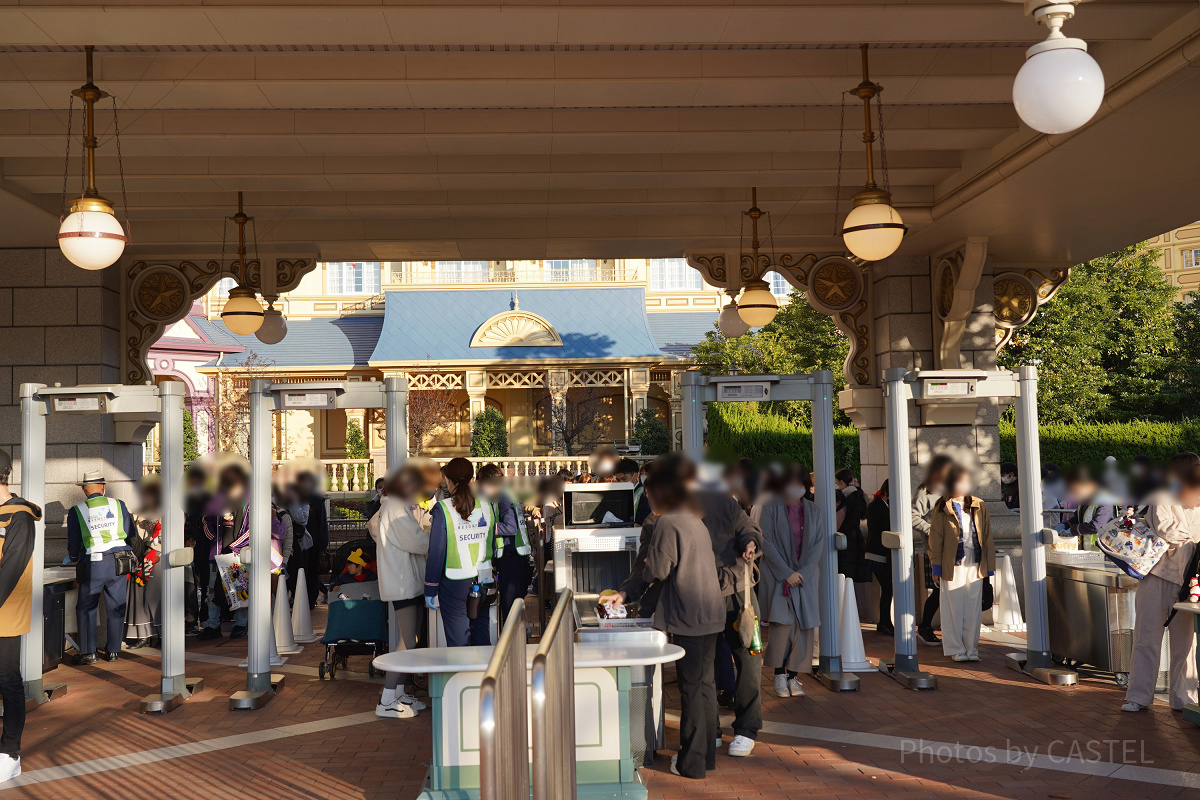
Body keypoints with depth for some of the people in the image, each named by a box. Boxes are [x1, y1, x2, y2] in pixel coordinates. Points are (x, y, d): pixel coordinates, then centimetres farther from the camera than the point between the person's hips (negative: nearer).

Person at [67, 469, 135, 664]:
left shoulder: (76, 512, 0)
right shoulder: (118, 505, 4)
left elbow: (73, 546, 6)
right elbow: (131, 535, 9)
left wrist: (74, 558, 26)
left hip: (93, 566, -2)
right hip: (119, 563, 2)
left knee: (86, 608, 10)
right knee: (116, 607, 10)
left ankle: (88, 652, 9)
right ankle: (114, 650, 15)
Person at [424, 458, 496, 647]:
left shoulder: (443, 509, -11)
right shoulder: (487, 506, 1)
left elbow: (436, 553, -10)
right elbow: (492, 545, 10)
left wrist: (430, 590, -3)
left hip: (454, 583, -4)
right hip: (483, 582, 4)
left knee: (458, 640, 4)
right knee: (482, 637, 16)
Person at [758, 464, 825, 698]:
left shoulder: (813, 510, 9)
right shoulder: (771, 508, -2)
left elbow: (819, 543, 4)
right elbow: (767, 542, -7)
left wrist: (802, 571, -9)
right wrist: (786, 572, -13)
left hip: (806, 576, 3)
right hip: (778, 575, -3)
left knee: (804, 625, -2)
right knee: (783, 622, -12)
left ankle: (793, 675, 7)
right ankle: (779, 674, 3)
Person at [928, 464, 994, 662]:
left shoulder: (979, 506, 10)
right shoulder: (942, 508, 1)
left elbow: (987, 536, 12)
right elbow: (935, 538, 1)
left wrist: (989, 566, 9)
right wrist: (936, 567, -2)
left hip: (975, 564, 3)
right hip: (953, 565, -3)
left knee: (974, 608, 5)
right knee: (954, 608, 2)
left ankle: (971, 649, 15)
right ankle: (956, 649, 11)